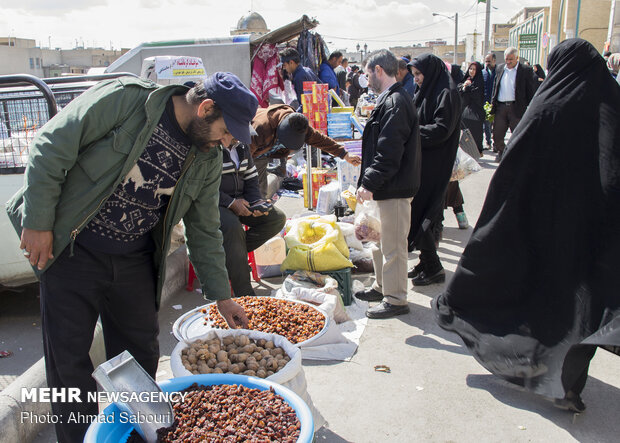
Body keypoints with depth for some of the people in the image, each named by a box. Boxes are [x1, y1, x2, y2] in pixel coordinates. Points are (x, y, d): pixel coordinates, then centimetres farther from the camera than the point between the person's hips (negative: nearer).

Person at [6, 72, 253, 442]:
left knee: (141, 358, 12)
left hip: (135, 262, 5)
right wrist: (38, 221, -13)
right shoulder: (124, 99, -17)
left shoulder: (208, 159, -1)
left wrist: (222, 296, 6)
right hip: (72, 252, -4)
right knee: (69, 360, 5)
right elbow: (52, 147, -13)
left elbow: (204, 231, 6)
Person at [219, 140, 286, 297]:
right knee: (233, 226, -37)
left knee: (278, 218, -9)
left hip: (240, 201, 8)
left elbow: (251, 180, 14)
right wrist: (230, 202, -24)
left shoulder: (243, 148, 11)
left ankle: (233, 255, -9)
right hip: (215, 203, -7)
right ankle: (244, 294, -32)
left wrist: (257, 202, -4)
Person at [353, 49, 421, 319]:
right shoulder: (390, 100, 15)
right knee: (379, 239, 21)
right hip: (386, 187, 11)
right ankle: (382, 287, 36)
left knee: (392, 245, -1)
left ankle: (396, 299, 11)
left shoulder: (395, 103, -17)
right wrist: (369, 180, 18)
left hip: (395, 188, -11)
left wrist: (369, 182, -22)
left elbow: (389, 152, -24)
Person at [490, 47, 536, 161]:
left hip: (516, 108, -4)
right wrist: (492, 103, 12)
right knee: (496, 135, 7)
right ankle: (502, 151, 32)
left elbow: (530, 91, -1)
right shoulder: (500, 68, 12)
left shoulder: (526, 70, -1)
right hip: (500, 107, 4)